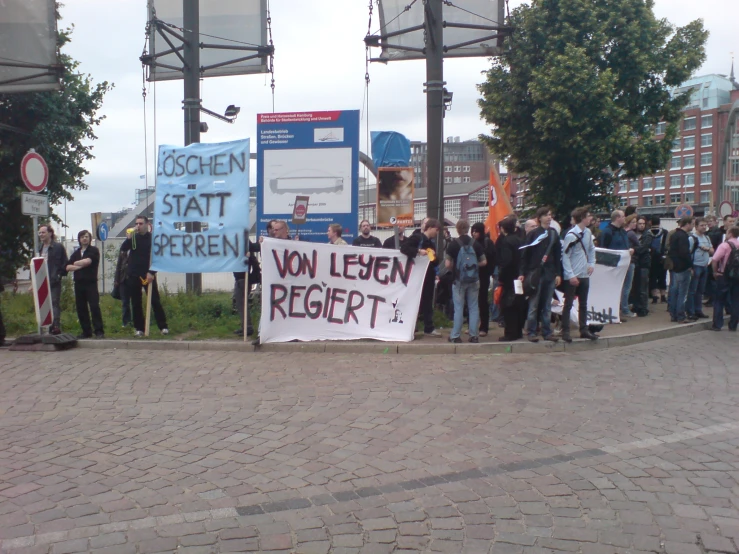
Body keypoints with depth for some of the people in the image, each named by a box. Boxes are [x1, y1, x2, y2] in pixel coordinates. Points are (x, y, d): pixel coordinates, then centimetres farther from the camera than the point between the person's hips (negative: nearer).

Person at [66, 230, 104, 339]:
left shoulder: (94, 251, 3)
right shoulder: (76, 253, 17)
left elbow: (87, 261, -14)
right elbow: (68, 267, 7)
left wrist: (76, 263, 2)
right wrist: (80, 266, -7)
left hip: (91, 283, -5)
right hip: (78, 284, 5)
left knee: (94, 306, -11)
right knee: (81, 308, 6)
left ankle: (99, 331, -10)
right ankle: (86, 332, 13)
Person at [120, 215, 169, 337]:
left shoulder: (152, 238, -1)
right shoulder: (133, 237, 10)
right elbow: (123, 249, -4)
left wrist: (152, 272, -17)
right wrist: (129, 238, -19)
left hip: (148, 275, -3)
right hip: (133, 275, 4)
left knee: (155, 301, -6)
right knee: (136, 303, 5)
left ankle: (163, 327, -4)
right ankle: (139, 328, 10)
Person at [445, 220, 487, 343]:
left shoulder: (453, 244, -9)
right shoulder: (476, 243, -1)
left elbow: (447, 264, -12)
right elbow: (484, 262, 1)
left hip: (459, 280, -2)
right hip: (474, 280, 2)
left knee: (458, 308, 3)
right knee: (473, 307, 8)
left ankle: (455, 335, 6)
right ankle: (474, 335, 10)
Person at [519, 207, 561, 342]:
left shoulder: (554, 234, 10)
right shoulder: (533, 234, -3)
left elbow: (558, 255, 11)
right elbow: (525, 254, -4)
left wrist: (558, 274, 7)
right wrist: (522, 273, -9)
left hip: (550, 274, 4)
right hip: (534, 273, -4)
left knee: (547, 305, 9)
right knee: (533, 305, 1)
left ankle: (547, 332, 15)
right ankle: (531, 332, 7)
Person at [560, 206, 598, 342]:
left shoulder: (588, 232, 7)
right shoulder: (571, 235, -16)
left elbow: (591, 249, 20)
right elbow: (565, 256, -16)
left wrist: (591, 264, 5)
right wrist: (571, 275, -18)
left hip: (584, 275, 7)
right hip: (572, 276, -7)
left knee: (583, 304, 14)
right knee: (568, 304, 0)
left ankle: (584, 330, 23)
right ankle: (565, 331, 6)